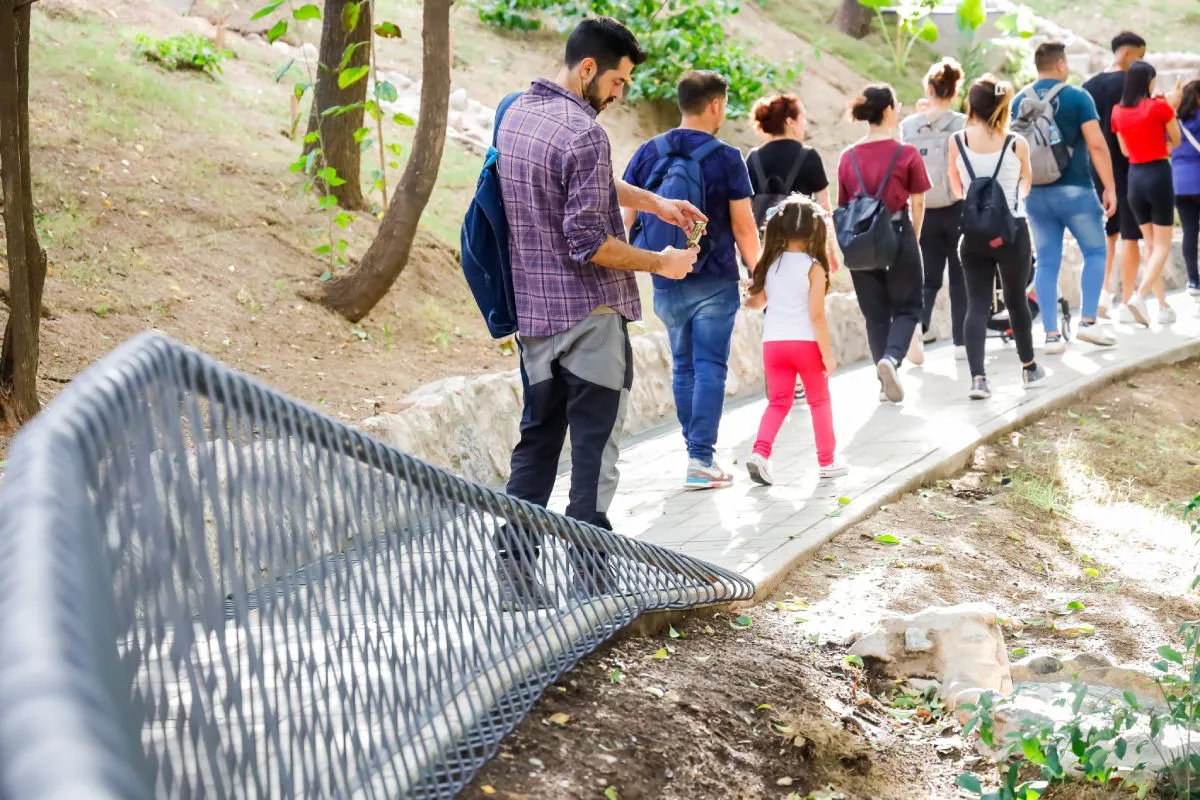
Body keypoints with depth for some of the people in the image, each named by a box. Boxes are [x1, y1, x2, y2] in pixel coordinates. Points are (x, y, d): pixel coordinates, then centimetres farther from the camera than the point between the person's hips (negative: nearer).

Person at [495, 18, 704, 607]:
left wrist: (653, 203, 20)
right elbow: (589, 244, -20)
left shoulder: (516, 114, 10)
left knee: (536, 443, 14)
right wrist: (661, 263, -8)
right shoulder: (582, 133, -18)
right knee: (594, 453, 0)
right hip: (589, 315, -8)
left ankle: (515, 575, 13)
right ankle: (590, 581, 4)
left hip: (533, 311, 8)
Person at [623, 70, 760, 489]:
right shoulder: (726, 157, -9)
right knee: (710, 367, -1)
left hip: (666, 281, 4)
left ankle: (695, 451, 21)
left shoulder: (648, 152, 2)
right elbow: (743, 226, -7)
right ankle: (701, 458, -7)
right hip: (714, 282, -4)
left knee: (683, 366, 15)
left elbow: (626, 216, 4)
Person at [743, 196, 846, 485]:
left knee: (778, 401, 10)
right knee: (819, 401, 13)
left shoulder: (769, 263, 3)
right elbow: (816, 315, -12)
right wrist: (827, 354, -7)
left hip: (773, 343, 3)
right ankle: (826, 461, 20)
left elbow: (756, 301, 13)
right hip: (806, 343, -3)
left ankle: (760, 452, -12)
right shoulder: (814, 267, -9)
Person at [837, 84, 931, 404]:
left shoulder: (848, 157, 3)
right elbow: (918, 204, -1)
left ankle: (886, 383, 14)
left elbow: (843, 205, 7)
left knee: (875, 313, 13)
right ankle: (892, 357, -16)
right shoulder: (907, 154, -7)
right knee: (907, 308, 10)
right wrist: (914, 238, 13)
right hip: (898, 234, -3)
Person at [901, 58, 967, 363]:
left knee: (929, 277, 12)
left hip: (923, 211, 2)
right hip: (957, 209, -2)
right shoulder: (963, 125, -9)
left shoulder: (908, 127, -2)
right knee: (960, 278, 10)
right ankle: (961, 342, 13)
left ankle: (917, 324, -12)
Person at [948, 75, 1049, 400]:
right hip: (1012, 231, 0)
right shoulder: (1017, 145, -7)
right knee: (1016, 301, 16)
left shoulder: (957, 143, -5)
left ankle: (977, 377, -13)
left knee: (976, 304, 1)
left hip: (974, 233, 0)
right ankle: (1029, 369, 31)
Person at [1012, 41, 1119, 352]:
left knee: (1047, 261, 7)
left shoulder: (1018, 102, 6)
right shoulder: (1077, 97, -8)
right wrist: (1110, 187, -8)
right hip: (1074, 190, -4)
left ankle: (1051, 334, 5)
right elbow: (1097, 145, -13)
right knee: (1095, 251, 11)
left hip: (1035, 194, 4)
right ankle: (1088, 321, 3)